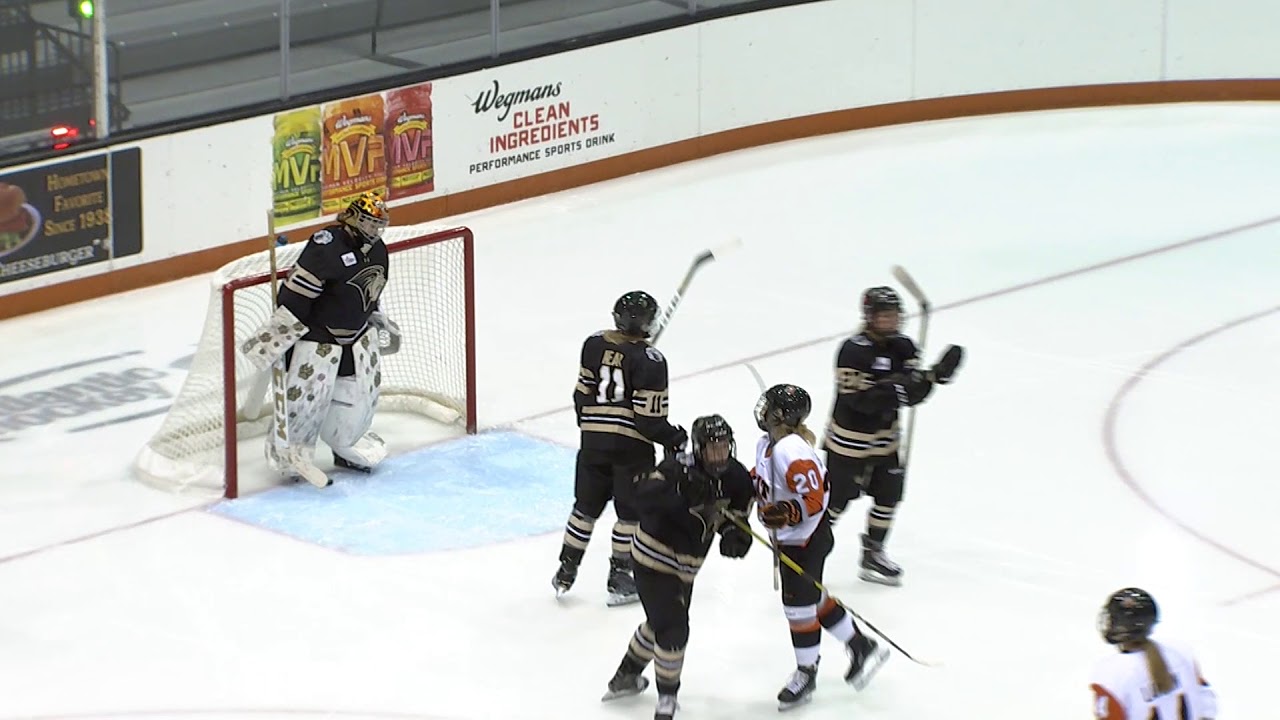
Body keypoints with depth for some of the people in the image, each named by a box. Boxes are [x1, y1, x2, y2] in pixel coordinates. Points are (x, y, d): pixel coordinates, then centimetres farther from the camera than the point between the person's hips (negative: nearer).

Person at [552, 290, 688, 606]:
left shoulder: (594, 344, -1)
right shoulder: (650, 360, -16)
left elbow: (582, 393, 8)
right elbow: (649, 417, -17)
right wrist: (674, 439, -1)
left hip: (593, 440, 5)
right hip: (631, 444, -5)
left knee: (586, 506, 17)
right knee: (631, 512, 9)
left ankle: (566, 572, 23)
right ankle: (619, 580, 13)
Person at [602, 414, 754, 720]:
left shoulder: (737, 478, -8)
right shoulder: (678, 468, -27)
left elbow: (734, 519, -1)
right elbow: (644, 494, -39)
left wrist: (734, 536, -24)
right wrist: (679, 492, -53)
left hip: (685, 566, 8)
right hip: (653, 558, -8)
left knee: (661, 622, 24)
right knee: (673, 628, -12)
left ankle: (625, 677, 46)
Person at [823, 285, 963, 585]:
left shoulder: (903, 347, 0)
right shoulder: (853, 351, -24)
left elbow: (911, 394, -2)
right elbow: (858, 399, -28)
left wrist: (934, 376, -20)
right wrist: (897, 390, -37)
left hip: (885, 438, 7)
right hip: (850, 439, -7)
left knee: (889, 496, 12)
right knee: (837, 500, 0)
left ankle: (872, 556, 29)